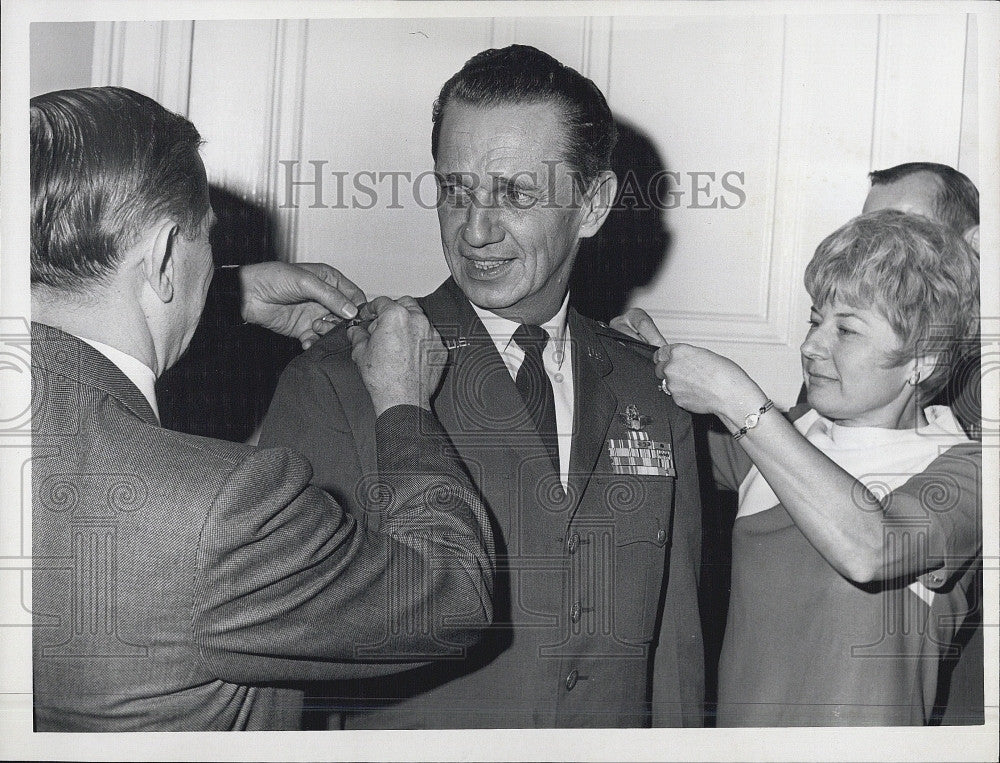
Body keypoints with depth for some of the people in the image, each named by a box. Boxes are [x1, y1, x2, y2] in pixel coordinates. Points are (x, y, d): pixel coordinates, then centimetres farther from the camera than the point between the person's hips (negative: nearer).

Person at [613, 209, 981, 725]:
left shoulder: (963, 469, -12)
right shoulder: (788, 438, 4)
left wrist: (738, 402, -25)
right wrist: (659, 363, 1)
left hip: (859, 737, -4)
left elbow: (867, 550, -30)